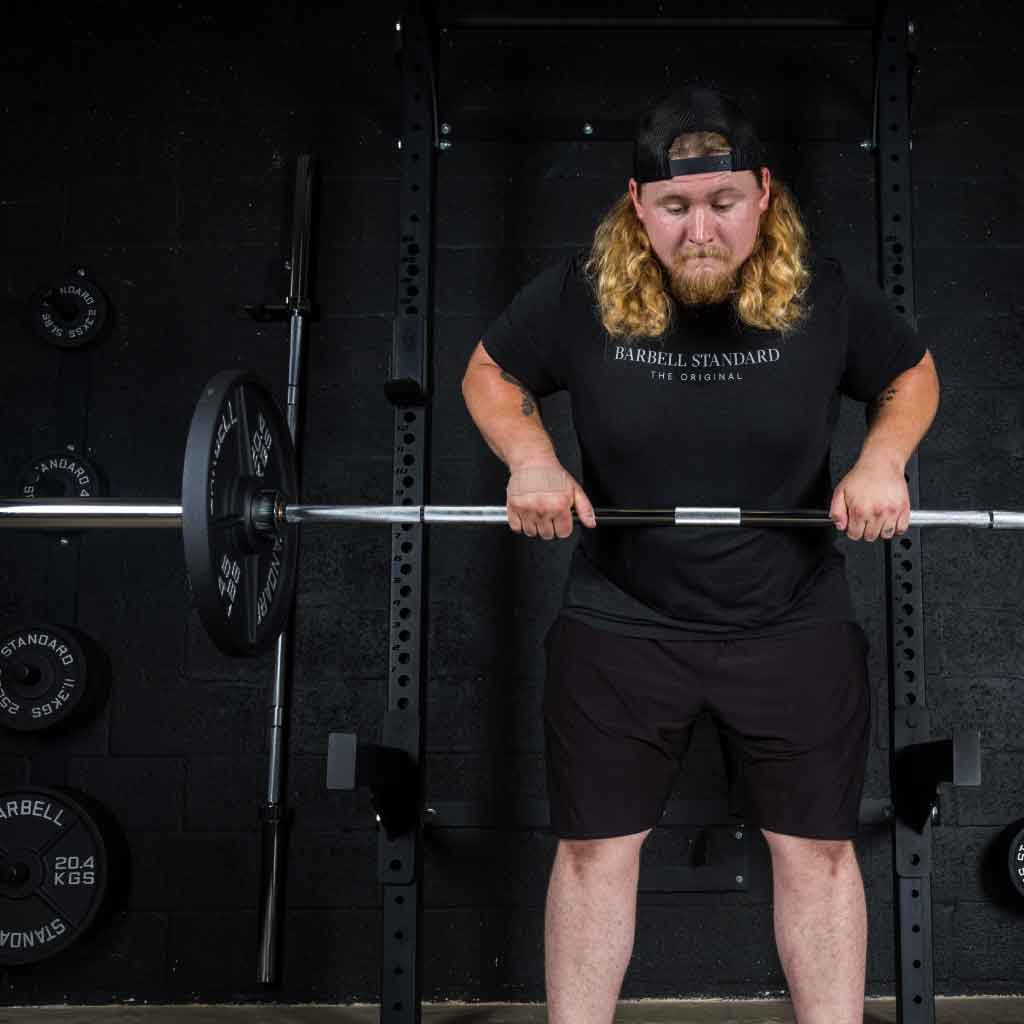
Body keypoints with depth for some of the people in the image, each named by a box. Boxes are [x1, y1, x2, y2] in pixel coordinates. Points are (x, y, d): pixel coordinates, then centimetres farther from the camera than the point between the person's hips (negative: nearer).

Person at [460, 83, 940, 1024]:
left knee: (817, 847, 9)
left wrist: (883, 459, -11)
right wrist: (530, 458, -12)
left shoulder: (825, 294, -8)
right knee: (593, 847, 9)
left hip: (795, 625, 1)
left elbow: (913, 375, 9)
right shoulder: (580, 295, -9)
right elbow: (490, 373, 7)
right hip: (620, 623, 0)